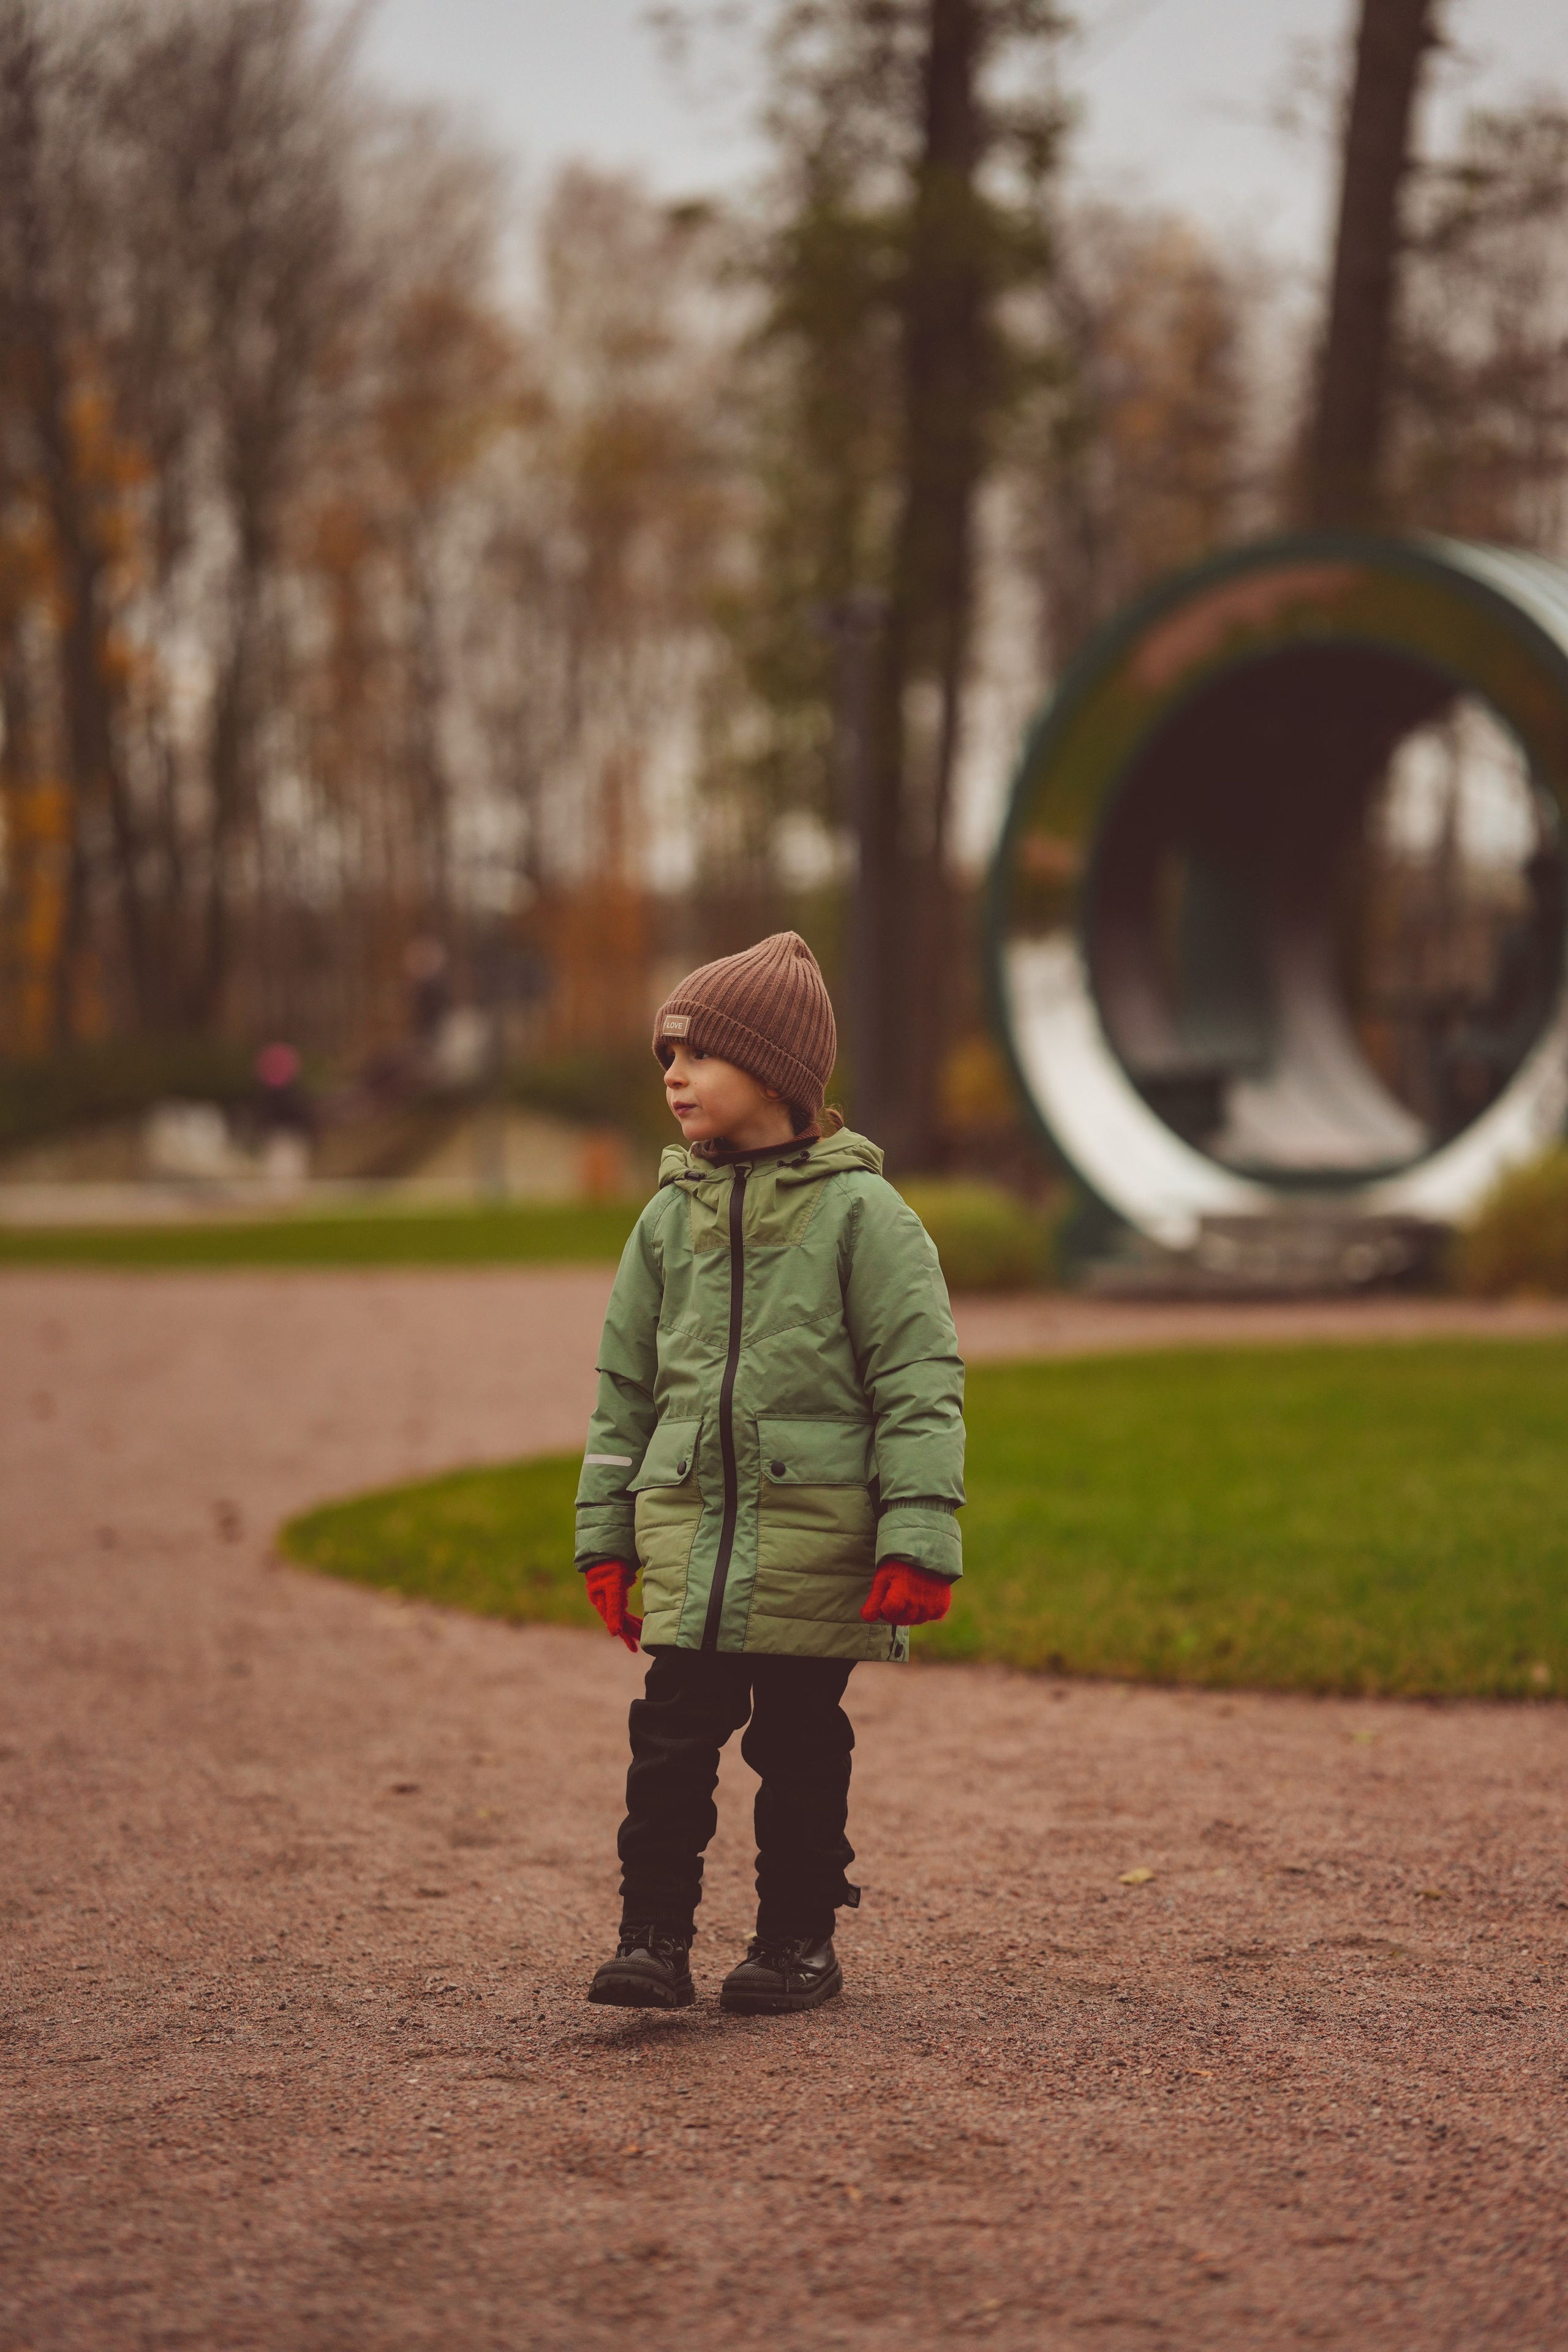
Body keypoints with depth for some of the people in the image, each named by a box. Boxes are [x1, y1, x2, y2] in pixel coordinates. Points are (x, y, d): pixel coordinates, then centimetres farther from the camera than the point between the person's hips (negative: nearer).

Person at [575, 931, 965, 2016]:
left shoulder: (859, 1213, -6)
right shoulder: (671, 1218, 8)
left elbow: (921, 1381, -8)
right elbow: (626, 1384, 15)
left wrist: (916, 1544, -14)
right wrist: (607, 1538, 12)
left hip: (813, 1535, -3)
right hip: (688, 1524, 3)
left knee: (800, 1745, 7)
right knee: (672, 1738, -2)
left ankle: (800, 1939, 20)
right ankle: (656, 1936, 5)